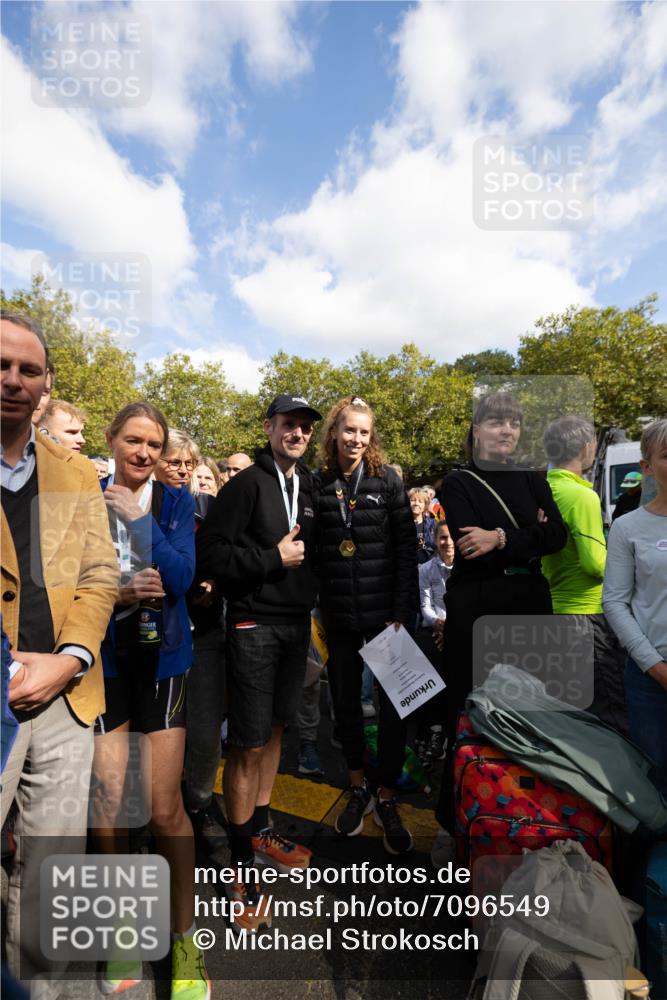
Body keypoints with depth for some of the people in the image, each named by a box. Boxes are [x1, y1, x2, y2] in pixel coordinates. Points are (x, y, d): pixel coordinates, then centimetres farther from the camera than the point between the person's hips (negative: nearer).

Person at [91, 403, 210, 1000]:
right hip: (103, 660, 1)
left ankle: (185, 938, 27)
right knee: (106, 809, 7)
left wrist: (140, 519, -18)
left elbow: (180, 579, -10)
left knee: (165, 809, 2)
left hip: (160, 659, 0)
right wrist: (118, 596, -17)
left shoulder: (175, 502, 1)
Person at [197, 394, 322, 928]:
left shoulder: (308, 486, 9)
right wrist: (273, 558, -17)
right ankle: (242, 865, 22)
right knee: (248, 744, 2)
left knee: (275, 729, 18)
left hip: (297, 624, 7)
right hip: (255, 626, -6)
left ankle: (261, 832, 37)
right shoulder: (247, 483, -10)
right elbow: (210, 552, -16)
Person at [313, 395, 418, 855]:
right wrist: (314, 612, -1)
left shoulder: (387, 480, -3)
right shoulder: (318, 484, 1)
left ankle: (387, 798, 29)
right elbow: (311, 553, 3)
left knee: (394, 704, 7)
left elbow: (406, 550, -4)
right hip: (339, 616, 2)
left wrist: (403, 612, -10)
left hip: (386, 613, -1)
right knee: (345, 701, 15)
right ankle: (358, 788, 38)